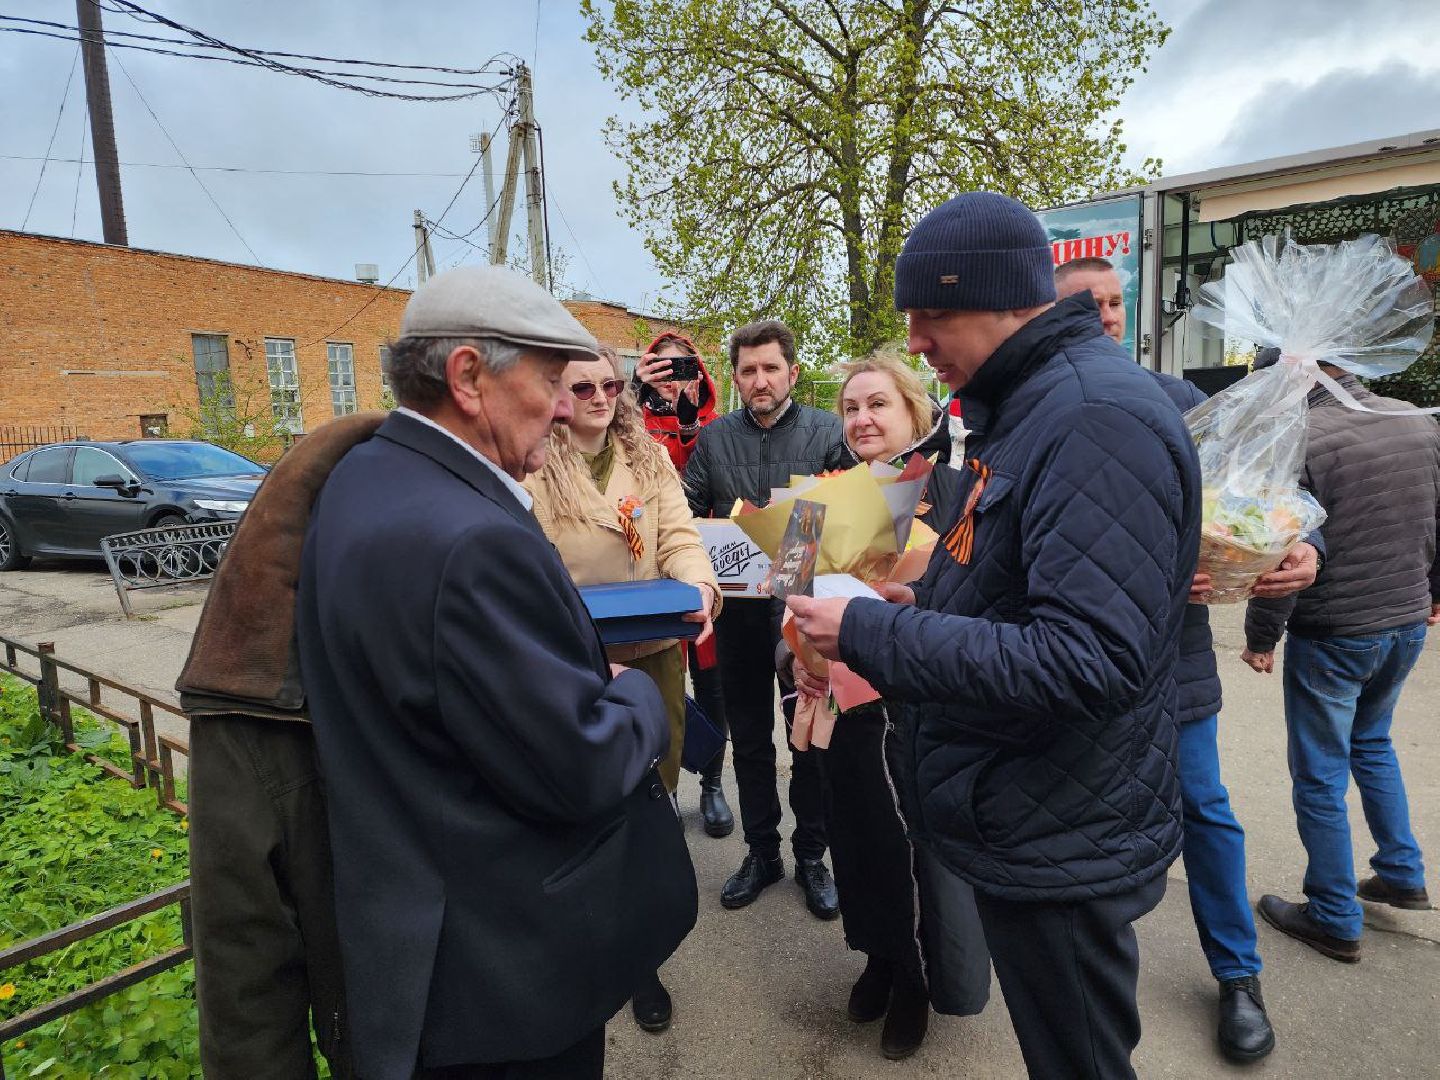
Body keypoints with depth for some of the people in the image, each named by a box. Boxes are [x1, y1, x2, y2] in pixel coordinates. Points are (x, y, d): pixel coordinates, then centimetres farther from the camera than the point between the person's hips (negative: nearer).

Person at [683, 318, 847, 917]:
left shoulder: (828, 431, 0)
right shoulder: (713, 438, 7)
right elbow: (686, 509, 6)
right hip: (739, 611, 3)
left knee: (811, 736, 9)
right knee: (749, 738, 14)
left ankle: (811, 855, 28)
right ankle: (761, 851, 31)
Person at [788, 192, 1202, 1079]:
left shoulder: (1097, 417, -24)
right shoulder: (1029, 404, 8)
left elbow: (1088, 661, -31)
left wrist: (873, 635, -25)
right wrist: (929, 603, 4)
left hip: (1062, 848, -9)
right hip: (1022, 818, 9)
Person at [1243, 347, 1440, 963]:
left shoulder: (1299, 438, -20)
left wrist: (1260, 638, -9)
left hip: (1332, 638, -7)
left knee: (1320, 776, 8)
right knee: (1372, 742, 29)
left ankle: (1336, 921, 21)